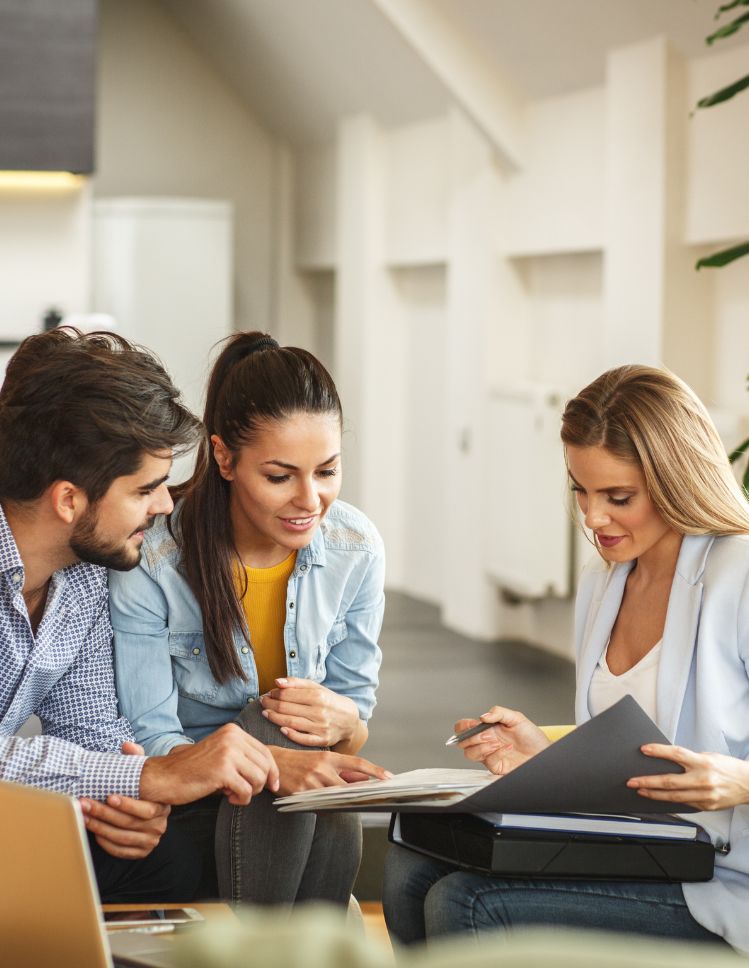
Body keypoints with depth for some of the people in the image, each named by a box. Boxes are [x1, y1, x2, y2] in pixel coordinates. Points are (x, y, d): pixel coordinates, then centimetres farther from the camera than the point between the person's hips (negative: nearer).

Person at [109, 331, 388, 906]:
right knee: (272, 724, -33)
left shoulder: (357, 550, -5)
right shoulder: (150, 561, -18)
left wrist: (343, 720, -23)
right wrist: (274, 763, -38)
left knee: (338, 821, -33)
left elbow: (358, 714, 4)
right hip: (180, 805, -3)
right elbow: (149, 744, -18)